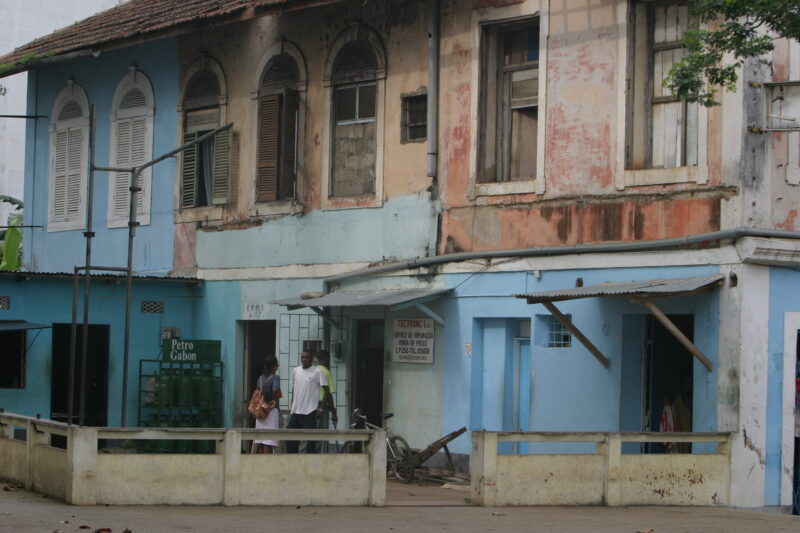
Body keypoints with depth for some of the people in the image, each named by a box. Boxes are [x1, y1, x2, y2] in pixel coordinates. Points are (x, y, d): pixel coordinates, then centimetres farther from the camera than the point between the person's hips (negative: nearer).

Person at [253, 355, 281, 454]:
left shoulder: (261, 377, 11)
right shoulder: (275, 377, -9)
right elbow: (275, 390, -25)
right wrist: (276, 403, -12)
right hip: (272, 410, -7)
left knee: (260, 442, 9)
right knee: (269, 442, -6)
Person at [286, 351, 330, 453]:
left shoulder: (317, 372, -5)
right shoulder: (295, 370, 11)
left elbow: (326, 390, -7)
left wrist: (321, 408, -12)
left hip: (310, 411, -6)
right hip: (296, 411, 6)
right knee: (290, 439, 5)